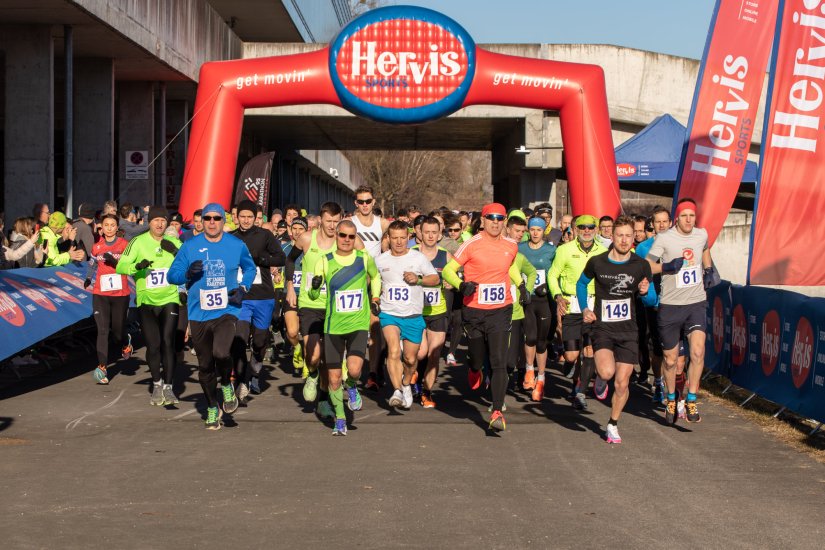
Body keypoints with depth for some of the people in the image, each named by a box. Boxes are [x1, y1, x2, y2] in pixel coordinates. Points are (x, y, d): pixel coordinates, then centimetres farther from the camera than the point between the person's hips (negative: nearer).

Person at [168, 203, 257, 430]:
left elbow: (250, 268, 18)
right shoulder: (190, 246, 0)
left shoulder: (236, 245, 1)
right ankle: (212, 408, 32)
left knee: (221, 352, -27)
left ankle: (227, 385, 5)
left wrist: (243, 287, -1)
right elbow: (172, 275, 1)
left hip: (227, 311, -2)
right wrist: (188, 273, -20)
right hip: (199, 314, 2)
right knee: (205, 366, 11)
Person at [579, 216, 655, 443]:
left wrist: (645, 292, -14)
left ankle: (613, 425, 22)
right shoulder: (597, 262, -3)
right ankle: (600, 378, 12)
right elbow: (581, 284, 17)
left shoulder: (641, 266, 0)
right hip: (602, 327, -1)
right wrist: (585, 309, 3)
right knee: (607, 371, -26)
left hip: (628, 330, 2)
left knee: (622, 383, 0)